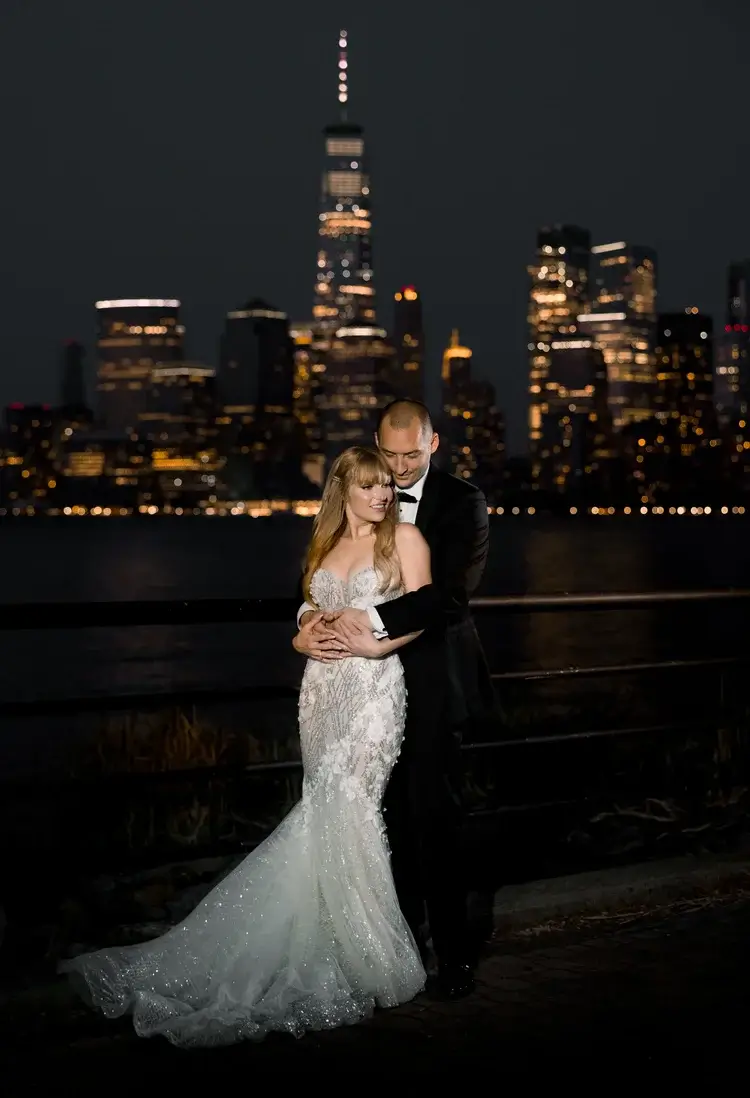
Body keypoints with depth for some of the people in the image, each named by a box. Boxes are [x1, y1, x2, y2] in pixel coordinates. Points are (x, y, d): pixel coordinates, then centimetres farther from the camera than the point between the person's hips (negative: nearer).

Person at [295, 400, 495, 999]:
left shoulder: (462, 502, -5)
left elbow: (452, 591, -18)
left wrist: (372, 618, -27)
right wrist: (309, 618, -15)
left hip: (433, 680, -4)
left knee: (436, 813, -3)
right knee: (394, 812, 10)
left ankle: (455, 949, 7)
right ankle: (409, 926, 24)